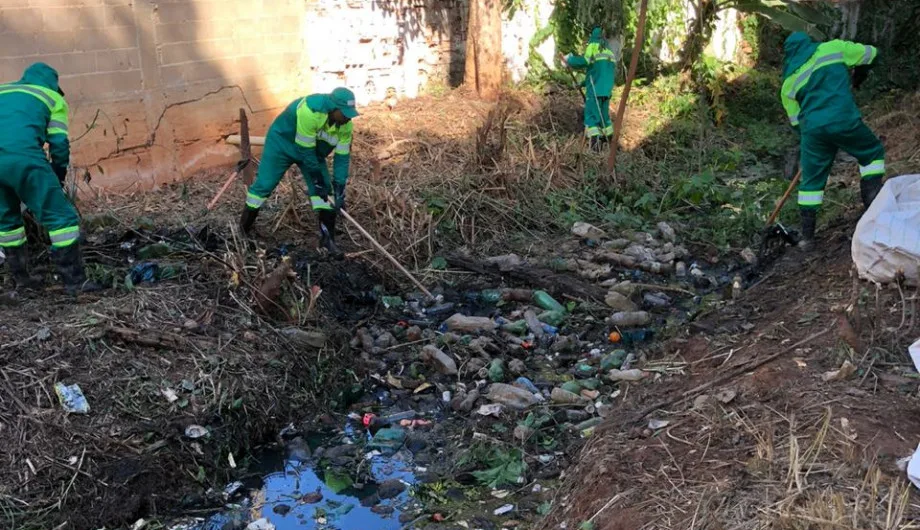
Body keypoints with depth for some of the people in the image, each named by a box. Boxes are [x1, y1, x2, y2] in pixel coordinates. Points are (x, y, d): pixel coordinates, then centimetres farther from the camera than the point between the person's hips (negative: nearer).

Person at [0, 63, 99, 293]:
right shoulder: (52, 97, 19)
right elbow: (59, 142, 10)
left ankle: (21, 277, 29)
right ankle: (75, 281, -6)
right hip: (23, 157, -5)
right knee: (60, 216, -1)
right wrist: (59, 175, 22)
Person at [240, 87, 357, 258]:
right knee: (264, 184, -2)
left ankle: (327, 238, -3)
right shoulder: (310, 111, -40)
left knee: (325, 188, -7)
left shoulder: (345, 125, -19)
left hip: (313, 150, 6)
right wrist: (317, 178, -24)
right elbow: (305, 150, -32)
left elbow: (342, 157, -12)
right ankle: (243, 229, 17)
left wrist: (339, 188, -17)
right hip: (282, 142, -5)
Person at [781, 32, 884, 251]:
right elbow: (870, 53, 21)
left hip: (812, 130, 2)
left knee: (811, 182, 13)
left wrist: (807, 144, 32)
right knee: (873, 153, 24)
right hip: (845, 122, -2)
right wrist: (859, 74, 41)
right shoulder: (832, 49, 11)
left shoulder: (789, 82, 18)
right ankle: (872, 206, 16)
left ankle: (807, 237, 13)